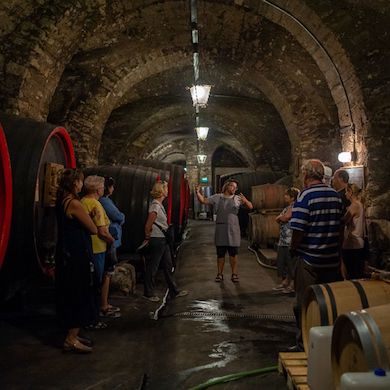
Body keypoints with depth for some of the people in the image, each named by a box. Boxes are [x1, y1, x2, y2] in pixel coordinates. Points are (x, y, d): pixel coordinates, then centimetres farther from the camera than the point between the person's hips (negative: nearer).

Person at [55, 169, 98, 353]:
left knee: (72, 296, 17)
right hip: (77, 255, -9)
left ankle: (72, 334, 27)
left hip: (67, 253, 10)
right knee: (80, 297, 1)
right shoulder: (74, 203, -19)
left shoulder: (62, 201, 10)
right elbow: (93, 229, -14)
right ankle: (71, 340, 8)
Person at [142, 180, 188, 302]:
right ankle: (148, 293, 16)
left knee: (168, 266, 15)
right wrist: (147, 238, -9)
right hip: (156, 240, -10)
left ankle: (174, 291, 24)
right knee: (152, 268, 3)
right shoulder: (155, 206, -18)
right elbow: (148, 225, -18)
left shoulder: (160, 205, 11)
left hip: (163, 240, 10)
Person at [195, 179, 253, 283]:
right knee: (220, 254, 8)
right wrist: (198, 192, -13)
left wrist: (245, 201, -21)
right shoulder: (217, 197, 4)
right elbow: (203, 200, 4)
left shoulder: (237, 198, 3)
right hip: (220, 229, 1)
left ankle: (234, 274, 14)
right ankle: (219, 274, 19)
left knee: (233, 254, 4)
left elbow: (250, 207, -1)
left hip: (233, 230, 0)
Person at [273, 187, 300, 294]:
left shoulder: (294, 206, -9)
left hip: (291, 238, -10)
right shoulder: (287, 208, 20)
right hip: (283, 239, 10)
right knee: (281, 260, 13)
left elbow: (285, 217, -16)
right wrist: (282, 217, -4)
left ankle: (292, 284, 4)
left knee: (290, 261, -4)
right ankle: (285, 281, 23)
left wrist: (281, 216, 4)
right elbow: (277, 219, 15)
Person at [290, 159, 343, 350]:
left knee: (305, 303, 6)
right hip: (332, 259, 6)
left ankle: (305, 341, 16)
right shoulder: (335, 195, 5)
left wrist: (293, 249, -2)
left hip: (309, 259, -6)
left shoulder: (305, 195, -15)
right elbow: (341, 227, 12)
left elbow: (298, 229, -18)